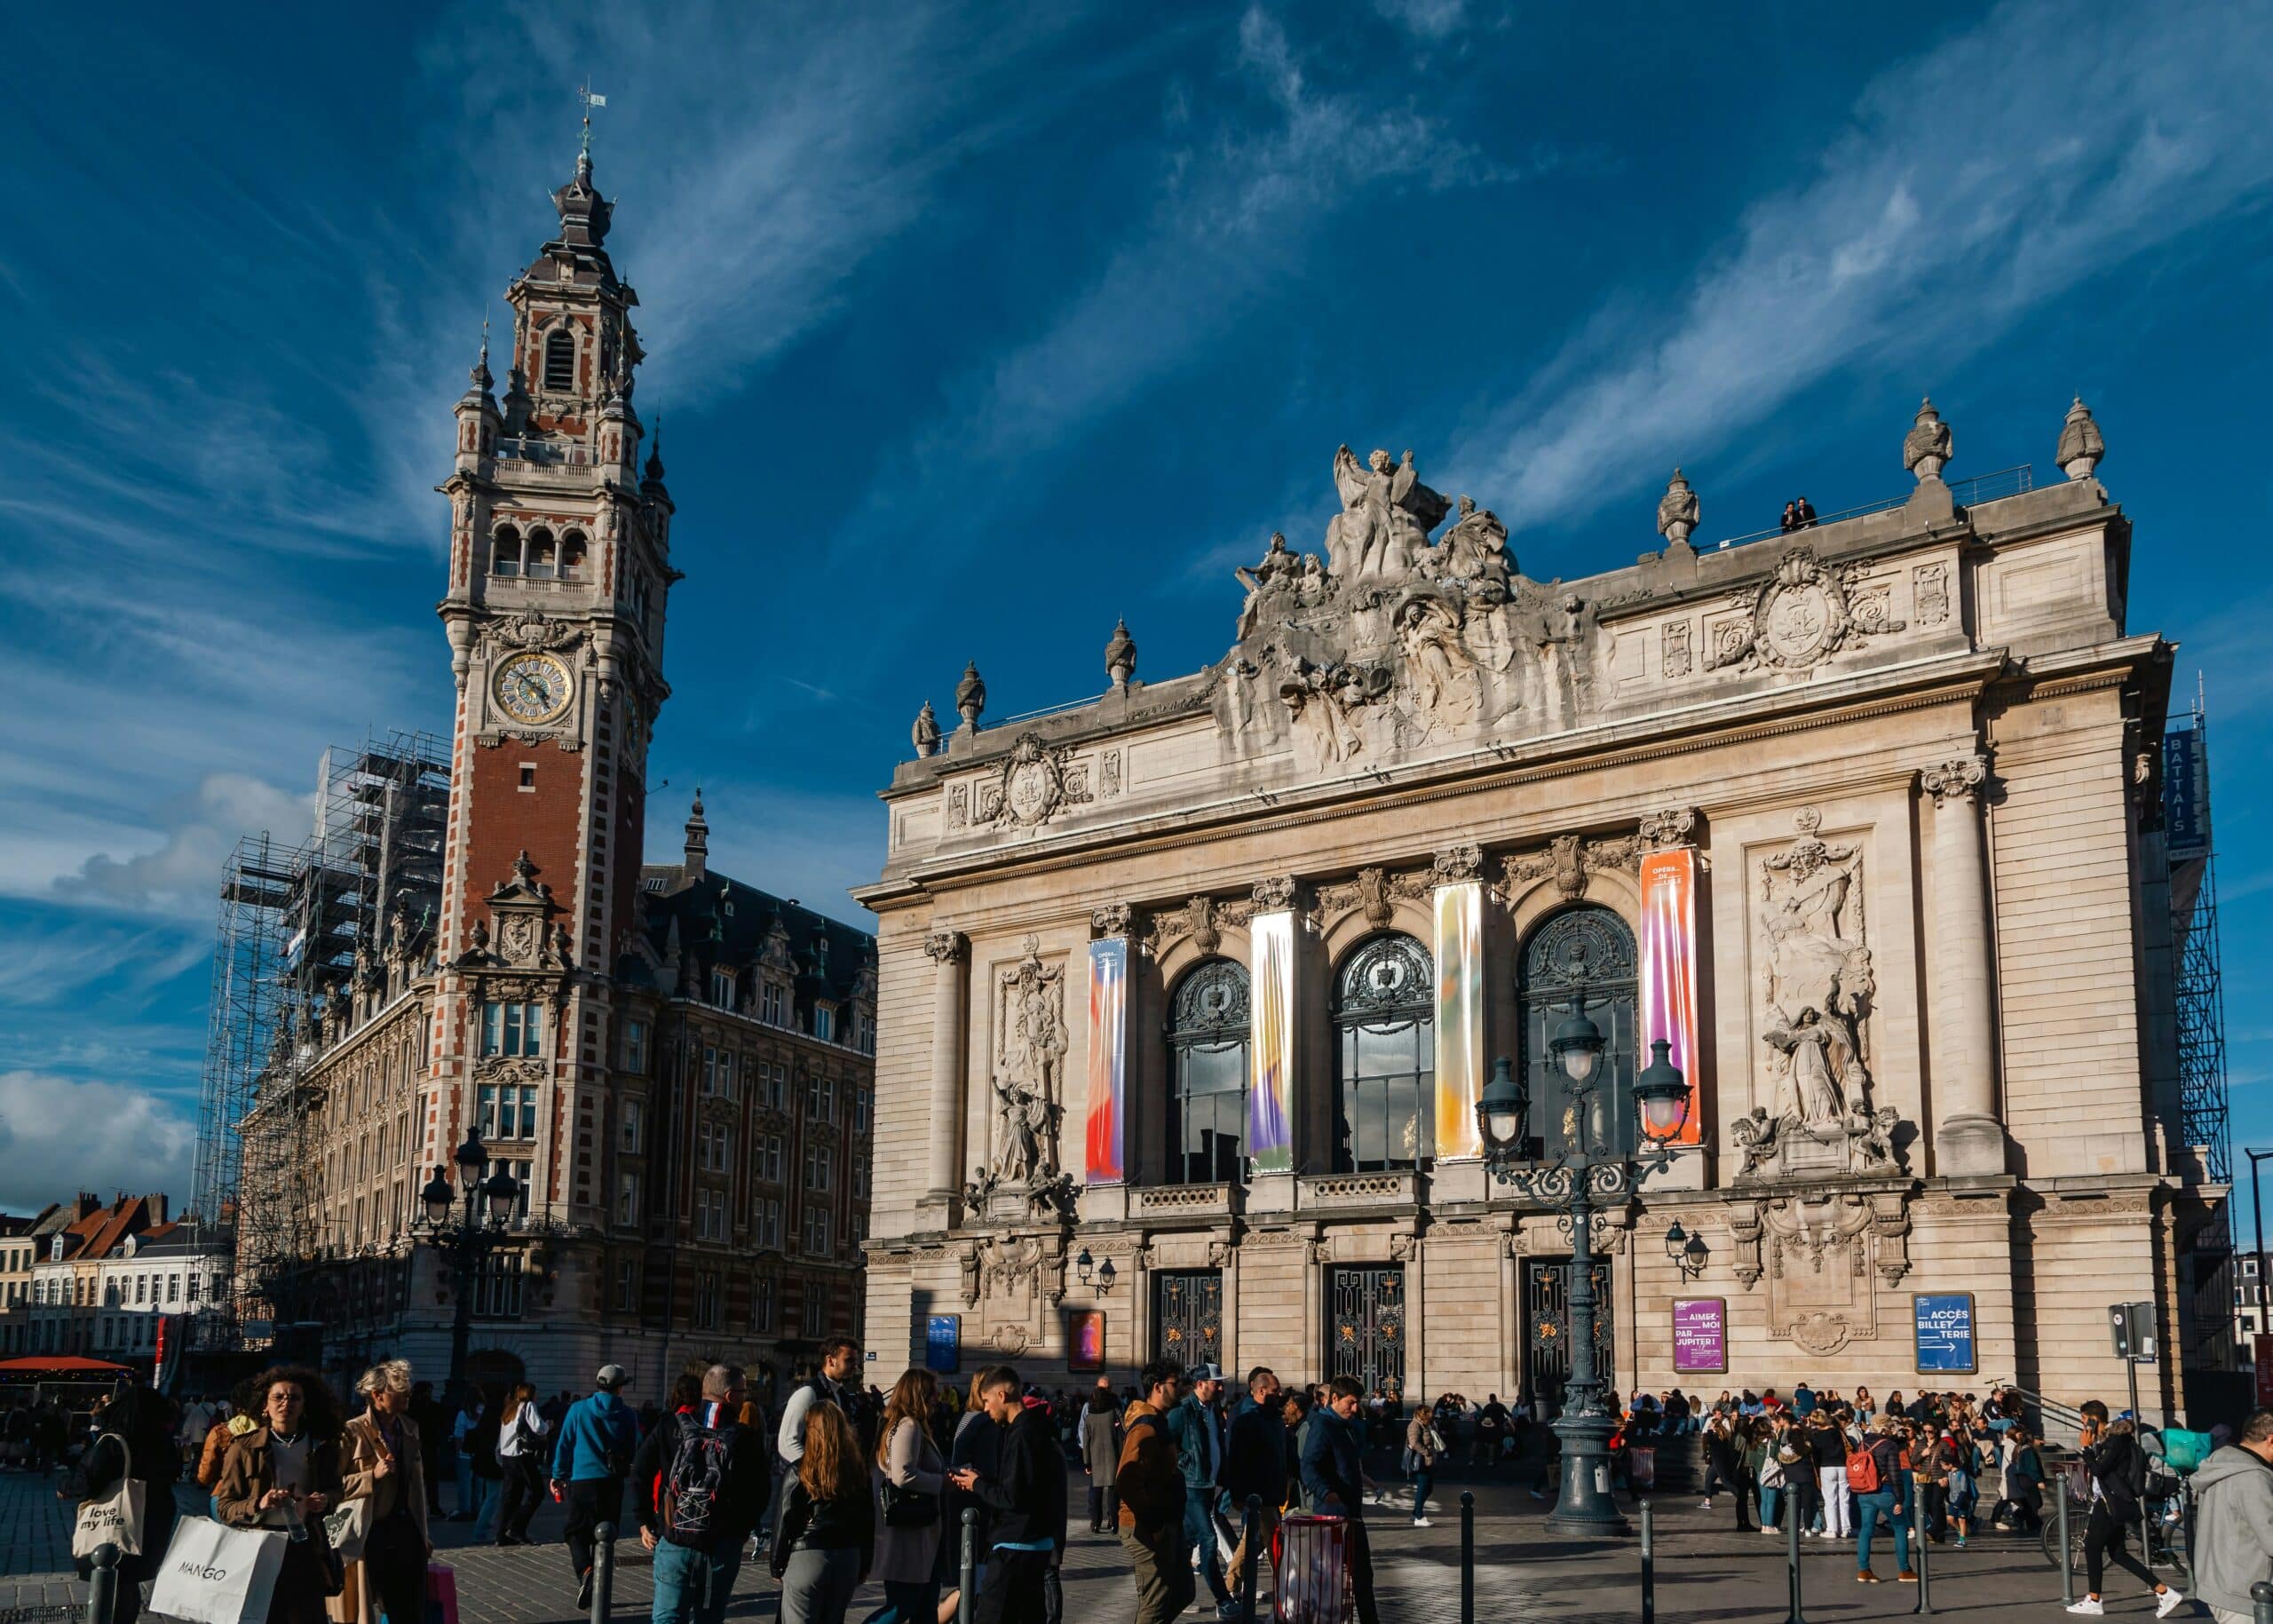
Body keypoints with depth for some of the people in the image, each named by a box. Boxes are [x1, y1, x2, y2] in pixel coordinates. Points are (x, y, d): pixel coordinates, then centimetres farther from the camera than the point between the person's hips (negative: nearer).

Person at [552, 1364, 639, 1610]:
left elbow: (564, 1445, 0)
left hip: (582, 1479, -1)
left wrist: (558, 1475, 9)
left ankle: (585, 1571, -21)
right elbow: (635, 1449, 7)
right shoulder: (626, 1414, 0)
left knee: (577, 1532, 6)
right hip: (613, 1483, 1)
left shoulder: (578, 1410, -2)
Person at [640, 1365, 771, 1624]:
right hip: (723, 1548, 0)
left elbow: (640, 1474, -2)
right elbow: (759, 1494, -2)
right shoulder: (746, 1438, -6)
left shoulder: (670, 1427, -2)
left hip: (673, 1544, 1)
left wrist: (645, 1522, 6)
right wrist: (741, 1531, 12)